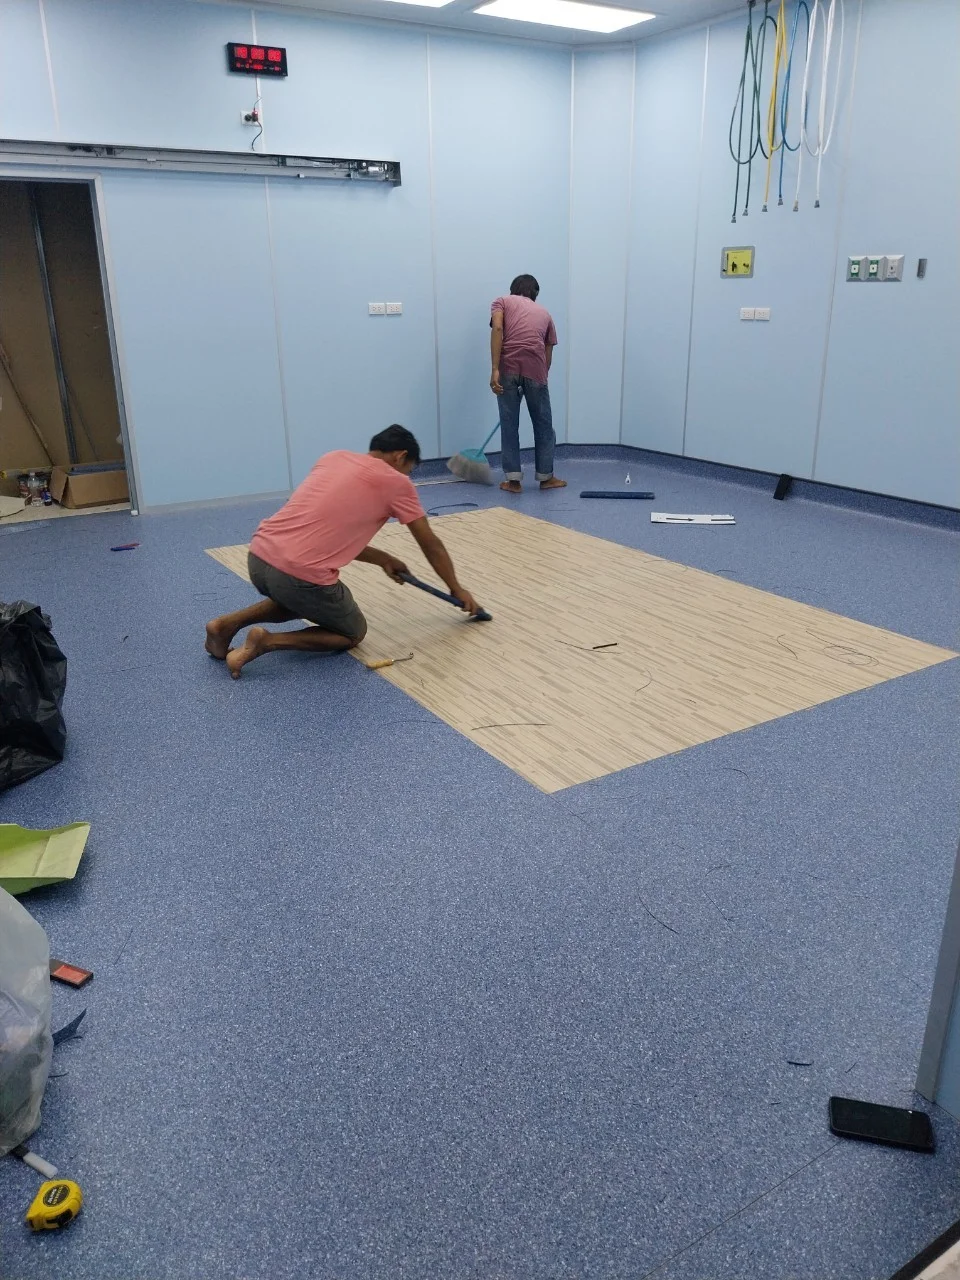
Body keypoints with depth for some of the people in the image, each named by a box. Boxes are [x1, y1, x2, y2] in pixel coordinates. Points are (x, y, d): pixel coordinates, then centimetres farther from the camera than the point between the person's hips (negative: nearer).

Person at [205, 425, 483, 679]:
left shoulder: (334, 457, 21)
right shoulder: (396, 482, 5)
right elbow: (431, 545, 14)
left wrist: (383, 559, 33)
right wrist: (457, 590, 29)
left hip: (258, 558, 7)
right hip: (301, 574, -7)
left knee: (300, 599, 38)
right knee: (353, 633, 20)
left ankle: (229, 623, 19)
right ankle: (269, 641, -2)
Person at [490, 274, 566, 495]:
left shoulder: (502, 301, 17)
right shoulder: (544, 312, 25)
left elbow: (498, 329, -4)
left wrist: (495, 369, -9)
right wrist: (542, 376, 40)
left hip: (508, 367, -1)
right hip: (535, 369, 1)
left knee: (509, 425, 10)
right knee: (543, 424, 15)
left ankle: (513, 480, 12)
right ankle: (546, 477, 23)